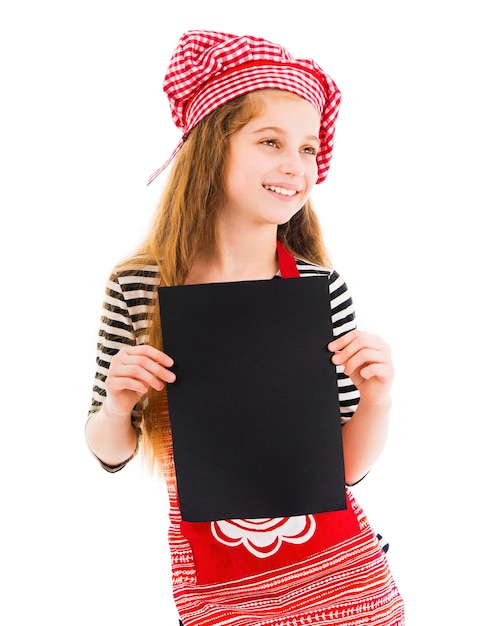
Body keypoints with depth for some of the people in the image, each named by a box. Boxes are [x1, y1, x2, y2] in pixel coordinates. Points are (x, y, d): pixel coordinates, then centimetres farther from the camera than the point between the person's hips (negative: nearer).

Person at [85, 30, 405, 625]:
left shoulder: (322, 287, -11)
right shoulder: (136, 289, -11)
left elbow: (348, 467, -2)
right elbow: (111, 453, 2)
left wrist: (375, 400, -20)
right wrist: (116, 408, -19)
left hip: (339, 576, 1)